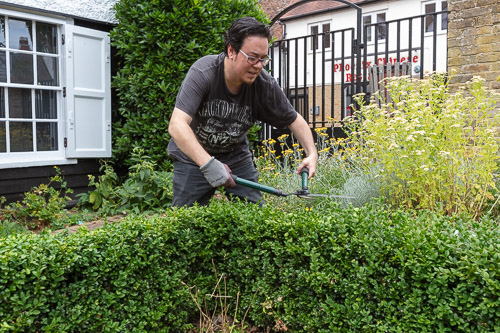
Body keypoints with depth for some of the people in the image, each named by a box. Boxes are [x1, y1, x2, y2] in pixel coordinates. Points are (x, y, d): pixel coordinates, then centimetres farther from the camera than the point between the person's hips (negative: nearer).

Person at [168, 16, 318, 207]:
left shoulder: (265, 84, -15)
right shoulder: (203, 73, -27)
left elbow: (294, 120, 0)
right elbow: (176, 126, -37)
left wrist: (312, 153, -15)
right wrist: (208, 164, -47)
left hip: (236, 155, 3)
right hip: (192, 156, -3)